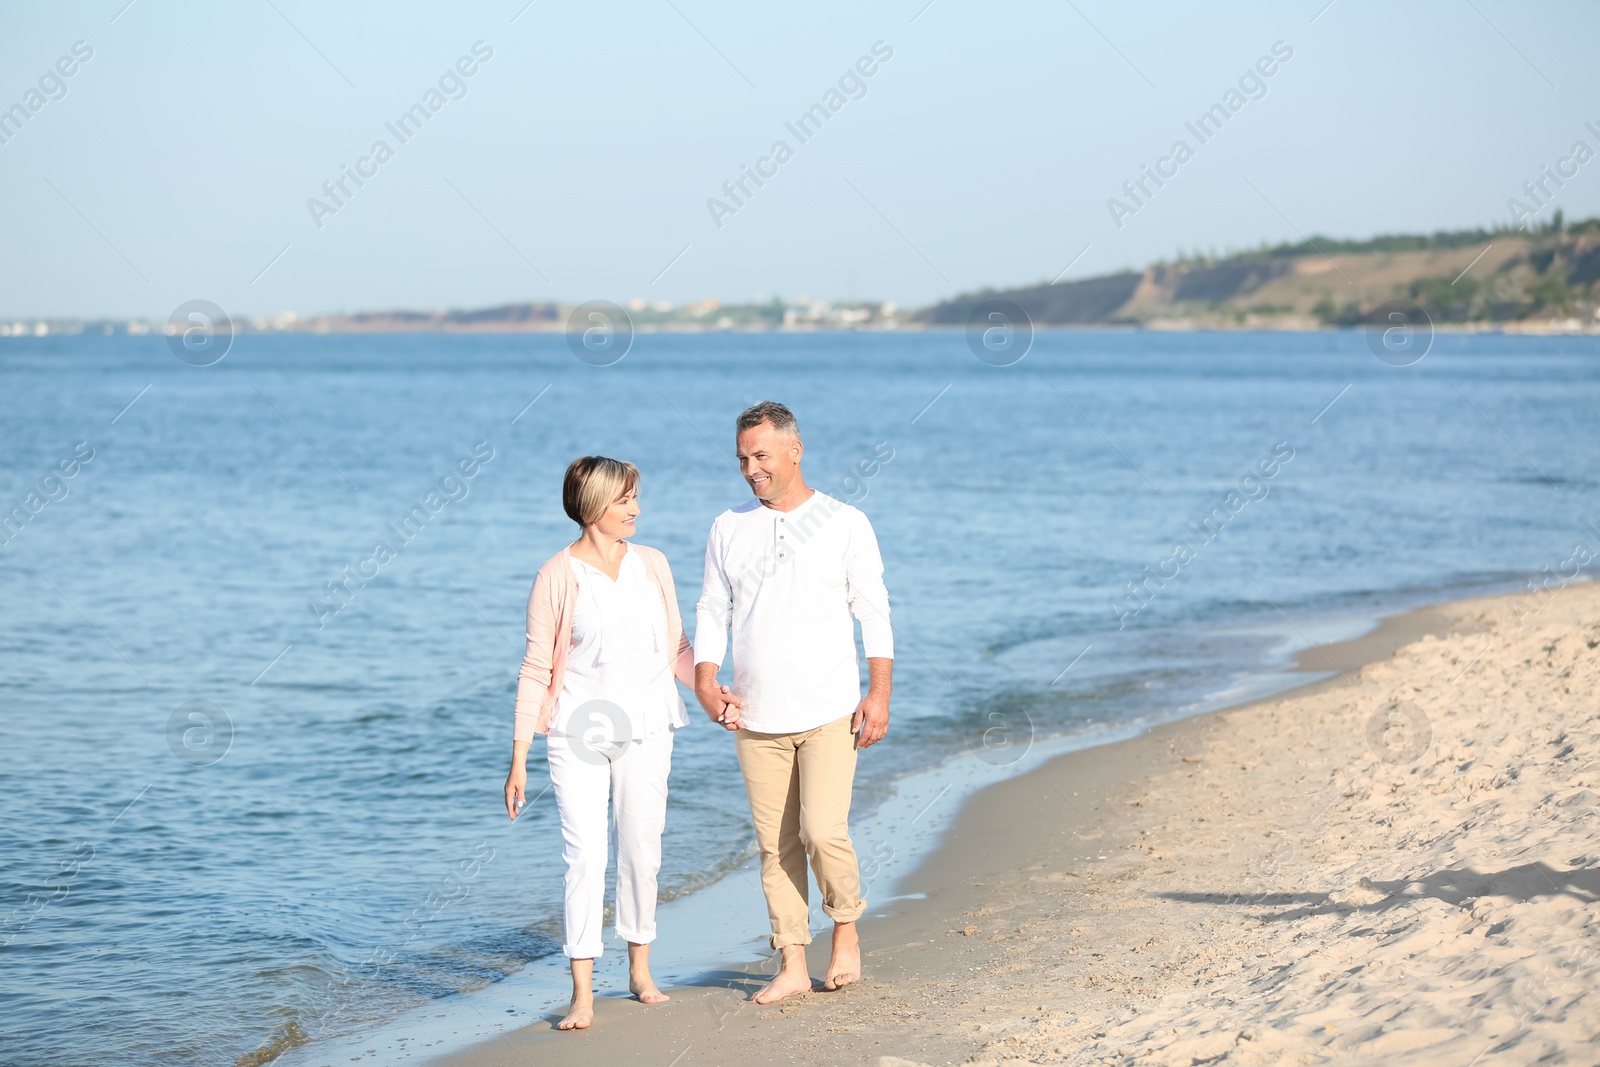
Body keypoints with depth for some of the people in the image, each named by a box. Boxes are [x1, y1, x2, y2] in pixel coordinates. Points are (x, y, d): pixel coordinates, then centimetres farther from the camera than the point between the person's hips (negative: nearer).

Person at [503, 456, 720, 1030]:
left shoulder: (652, 565, 7)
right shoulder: (557, 577, -4)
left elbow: (675, 646, 15)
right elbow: (536, 670, -2)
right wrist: (518, 759, -4)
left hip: (645, 729, 3)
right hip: (577, 732, -3)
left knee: (641, 851, 8)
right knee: (585, 856, -8)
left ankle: (640, 969, 26)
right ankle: (582, 995, -6)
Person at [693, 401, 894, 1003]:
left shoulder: (845, 524, 2)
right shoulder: (728, 530, 9)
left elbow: (874, 614, 2)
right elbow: (711, 613, 10)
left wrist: (879, 694, -6)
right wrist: (706, 684, -6)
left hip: (829, 714, -3)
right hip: (756, 719, 3)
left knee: (823, 832, -14)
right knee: (776, 845, 3)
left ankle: (846, 933, 10)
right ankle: (792, 966, 11)